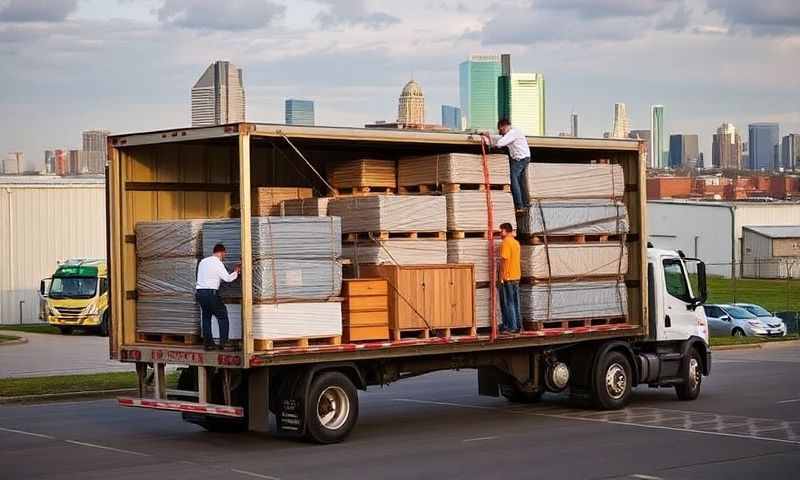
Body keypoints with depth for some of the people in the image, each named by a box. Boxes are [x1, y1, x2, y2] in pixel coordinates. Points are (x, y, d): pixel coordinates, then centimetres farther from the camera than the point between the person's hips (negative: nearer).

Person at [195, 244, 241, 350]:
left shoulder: (203, 262, 15)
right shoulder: (218, 263, -8)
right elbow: (227, 278, -9)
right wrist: (236, 272, 10)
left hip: (200, 292, 7)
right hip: (211, 293, -7)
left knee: (206, 317, 14)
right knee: (222, 316, 3)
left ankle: (208, 343, 12)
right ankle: (223, 343, -3)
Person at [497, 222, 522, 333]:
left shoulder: (506, 242, -14)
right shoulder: (516, 242, 13)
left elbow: (505, 260, -19)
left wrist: (502, 277, -17)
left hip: (507, 278, -8)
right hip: (516, 277, 8)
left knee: (508, 303, -3)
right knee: (515, 303, 12)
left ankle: (511, 327, -3)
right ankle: (518, 325, 15)